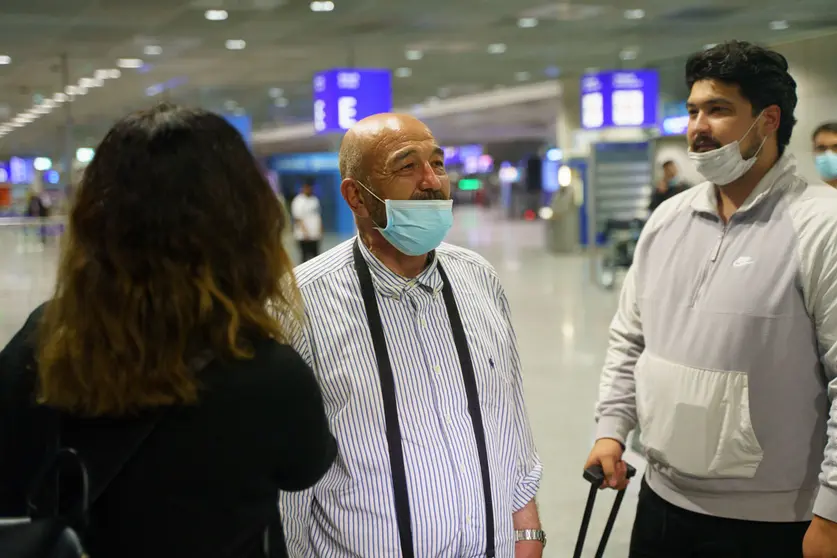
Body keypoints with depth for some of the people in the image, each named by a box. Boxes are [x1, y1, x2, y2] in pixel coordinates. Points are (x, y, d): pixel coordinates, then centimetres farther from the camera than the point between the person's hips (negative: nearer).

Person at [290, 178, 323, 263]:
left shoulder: (315, 200, 15)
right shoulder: (298, 201, -8)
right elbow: (298, 219, -13)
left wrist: (320, 231, 13)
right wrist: (305, 232, -19)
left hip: (315, 236, 7)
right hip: (304, 236, -7)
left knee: (316, 256, 6)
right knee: (306, 257, -7)